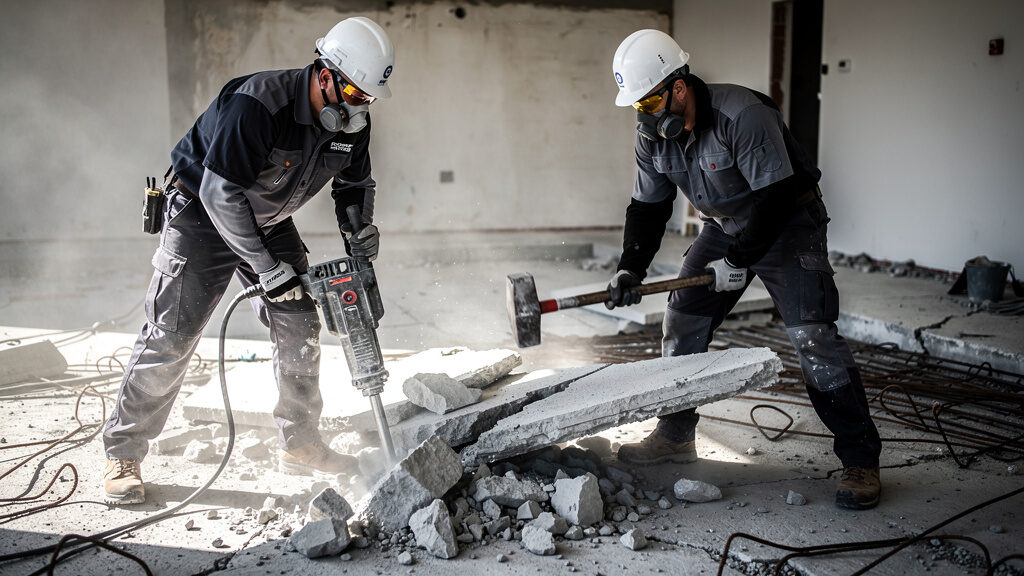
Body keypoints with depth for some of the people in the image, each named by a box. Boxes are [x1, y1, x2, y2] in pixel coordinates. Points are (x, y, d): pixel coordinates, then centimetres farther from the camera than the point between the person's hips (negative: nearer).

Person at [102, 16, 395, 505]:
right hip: (203, 214, -7)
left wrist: (360, 232, -12)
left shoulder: (352, 125, -10)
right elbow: (220, 193, -32)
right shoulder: (257, 104, -33)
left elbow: (355, 185, 8)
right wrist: (268, 270, -29)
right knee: (170, 339, -7)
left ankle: (299, 445, 14)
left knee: (300, 328, 1)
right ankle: (122, 456, 6)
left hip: (268, 221, 7)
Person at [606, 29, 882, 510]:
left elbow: (774, 197, -27)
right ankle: (675, 436, 18)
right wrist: (630, 269, -12)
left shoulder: (742, 115, -29)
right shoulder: (653, 134, -7)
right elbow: (647, 207, 0)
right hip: (725, 227, 7)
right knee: (682, 322, 2)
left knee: (812, 336, -13)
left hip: (787, 223, -7)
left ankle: (860, 461, -3)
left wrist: (738, 259, -24)